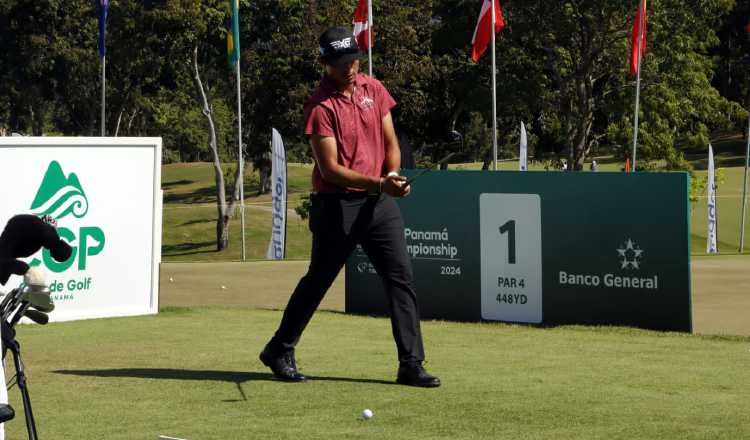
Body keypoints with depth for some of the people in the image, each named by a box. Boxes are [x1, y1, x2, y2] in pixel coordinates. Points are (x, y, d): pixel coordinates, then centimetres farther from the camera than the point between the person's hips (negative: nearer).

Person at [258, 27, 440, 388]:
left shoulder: (373, 89, 6)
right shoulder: (320, 107, -13)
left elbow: (390, 142, 11)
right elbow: (330, 169, -18)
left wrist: (393, 174, -10)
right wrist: (378, 183, -28)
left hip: (380, 202, 5)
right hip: (337, 206, -5)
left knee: (401, 278, -2)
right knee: (317, 281, 5)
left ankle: (411, 365, 1)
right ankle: (279, 351, 23)